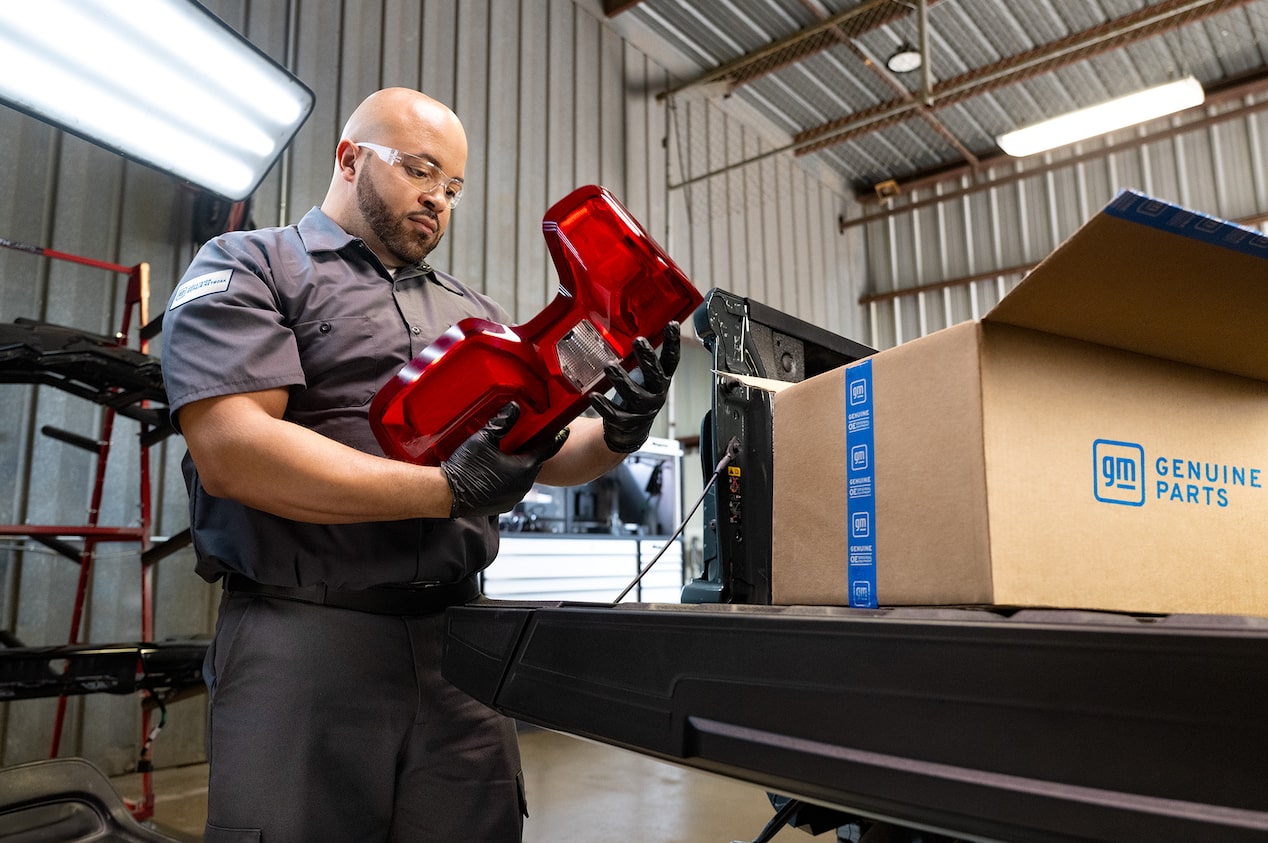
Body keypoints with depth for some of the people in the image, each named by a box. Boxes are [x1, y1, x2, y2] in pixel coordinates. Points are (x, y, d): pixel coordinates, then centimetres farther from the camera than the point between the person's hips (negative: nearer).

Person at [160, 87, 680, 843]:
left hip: (457, 640, 5)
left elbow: (550, 454, 14)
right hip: (304, 636, -4)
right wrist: (452, 490, -18)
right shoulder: (247, 267, 3)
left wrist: (617, 435, -9)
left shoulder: (476, 314, 18)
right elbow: (231, 449, -14)